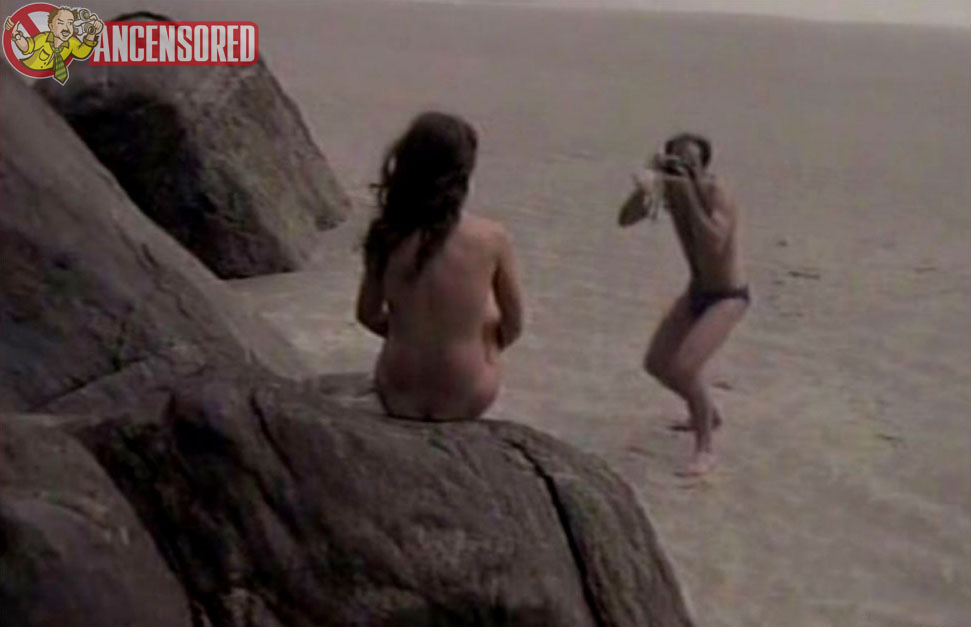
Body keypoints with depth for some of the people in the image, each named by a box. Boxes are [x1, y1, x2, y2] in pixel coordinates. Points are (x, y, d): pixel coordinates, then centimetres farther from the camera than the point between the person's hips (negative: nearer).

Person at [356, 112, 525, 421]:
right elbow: (513, 326, -6)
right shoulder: (492, 239, -18)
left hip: (398, 399, 2)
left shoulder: (385, 236, -13)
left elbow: (369, 315, 0)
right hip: (465, 401, -2)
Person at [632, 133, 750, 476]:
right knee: (656, 363, 14)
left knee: (684, 368, -21)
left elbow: (713, 244, -44)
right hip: (696, 290, 8)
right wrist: (645, 181, -38)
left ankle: (705, 449, -2)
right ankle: (708, 413, 40)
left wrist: (691, 194, -43)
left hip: (728, 297, -8)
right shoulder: (670, 185, -10)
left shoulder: (717, 195, -27)